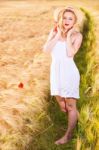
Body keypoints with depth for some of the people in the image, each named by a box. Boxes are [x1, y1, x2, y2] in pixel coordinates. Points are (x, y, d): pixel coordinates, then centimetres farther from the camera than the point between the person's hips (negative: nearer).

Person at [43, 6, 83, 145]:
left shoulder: (77, 35, -7)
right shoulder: (54, 31, 2)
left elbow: (70, 54, -21)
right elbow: (46, 50, -10)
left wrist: (68, 36, -14)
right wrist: (58, 34, -10)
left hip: (69, 72, -5)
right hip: (56, 72, 5)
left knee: (70, 105, 7)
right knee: (62, 106, 18)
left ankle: (69, 135, 21)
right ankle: (78, 120, 43)